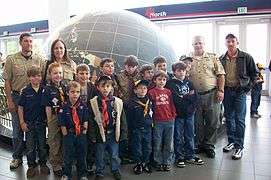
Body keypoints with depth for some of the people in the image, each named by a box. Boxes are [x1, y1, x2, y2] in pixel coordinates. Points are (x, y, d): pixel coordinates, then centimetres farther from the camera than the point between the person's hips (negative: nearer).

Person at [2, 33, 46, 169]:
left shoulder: (40, 60, 2)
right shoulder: (11, 59, 1)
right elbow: (7, 81, 0)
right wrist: (9, 100, -5)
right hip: (17, 97, 0)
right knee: (17, 129, 7)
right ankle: (17, 157, 23)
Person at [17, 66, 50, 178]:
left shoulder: (44, 90, -4)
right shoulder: (25, 91, -6)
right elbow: (20, 107, -1)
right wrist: (22, 122, -5)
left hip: (41, 122, 1)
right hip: (29, 123, -1)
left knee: (42, 145, 12)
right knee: (30, 146, 9)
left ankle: (43, 164, 29)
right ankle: (31, 166, 24)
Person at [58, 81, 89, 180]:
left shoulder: (83, 106, -3)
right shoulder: (64, 106, -9)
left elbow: (85, 121, 1)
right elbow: (62, 124, -7)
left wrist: (84, 132, -4)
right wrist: (66, 135, -7)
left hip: (81, 134, 2)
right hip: (68, 134, -1)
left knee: (81, 155, 13)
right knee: (68, 156, 10)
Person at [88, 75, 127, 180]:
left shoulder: (117, 102, -3)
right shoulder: (93, 102, -7)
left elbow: (122, 119, 2)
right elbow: (91, 120, -5)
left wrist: (123, 134, 2)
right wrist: (92, 135, -5)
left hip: (113, 134, 1)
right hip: (100, 134, -1)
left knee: (114, 155, 16)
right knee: (100, 156, 15)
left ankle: (116, 170, 38)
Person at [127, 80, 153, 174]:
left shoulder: (149, 101, 7)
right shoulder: (132, 102, -8)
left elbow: (152, 113, 14)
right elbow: (129, 117, -6)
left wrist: (151, 123, 6)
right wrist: (131, 128, -8)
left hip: (147, 128, 4)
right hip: (136, 129, -4)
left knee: (147, 147, 12)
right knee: (137, 148, 6)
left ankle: (145, 163, 29)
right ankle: (138, 164, 22)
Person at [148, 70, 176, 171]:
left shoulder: (168, 92, 9)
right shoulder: (151, 92, -2)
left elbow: (172, 104, 12)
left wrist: (173, 115, 6)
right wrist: (151, 119, -5)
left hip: (169, 121, 3)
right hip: (158, 122, -3)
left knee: (169, 144, 10)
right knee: (158, 144, 7)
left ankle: (167, 162, 22)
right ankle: (159, 163, 21)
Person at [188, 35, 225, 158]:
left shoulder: (212, 57, 8)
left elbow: (220, 74, 5)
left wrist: (220, 90, -5)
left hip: (212, 94, 0)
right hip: (195, 95, 0)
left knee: (213, 122, 5)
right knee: (197, 122, 9)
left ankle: (209, 145, 20)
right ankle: (198, 145, 24)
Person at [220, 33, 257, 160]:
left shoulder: (246, 57, -3)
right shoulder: (222, 59, 6)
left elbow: (254, 73, 4)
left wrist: (248, 87, -3)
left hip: (240, 91, -4)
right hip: (226, 91, 4)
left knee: (239, 120, -3)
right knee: (229, 118, 12)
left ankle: (239, 146, 5)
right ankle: (231, 141, 26)